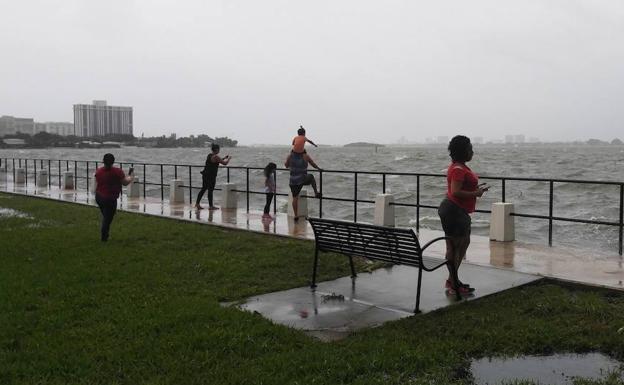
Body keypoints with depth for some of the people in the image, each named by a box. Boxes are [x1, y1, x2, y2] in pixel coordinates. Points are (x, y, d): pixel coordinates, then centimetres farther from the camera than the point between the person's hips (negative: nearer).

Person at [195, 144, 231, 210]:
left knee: (203, 189, 14)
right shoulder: (216, 157, -15)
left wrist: (223, 158, 26)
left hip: (205, 175, 9)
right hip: (211, 176, -9)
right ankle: (211, 206, 6)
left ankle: (197, 204, 15)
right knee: (210, 190, -1)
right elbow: (225, 163, -12)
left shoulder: (209, 155, 12)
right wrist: (229, 158, 6)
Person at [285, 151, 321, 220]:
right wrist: (318, 168, 24)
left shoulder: (290, 156, -3)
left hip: (293, 181, 1)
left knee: (295, 198, 11)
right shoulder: (305, 156, -6)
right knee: (311, 177, 31)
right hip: (303, 179, -1)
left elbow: (286, 166, 10)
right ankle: (316, 192, 33)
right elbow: (313, 164, 5)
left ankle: (296, 215, 11)